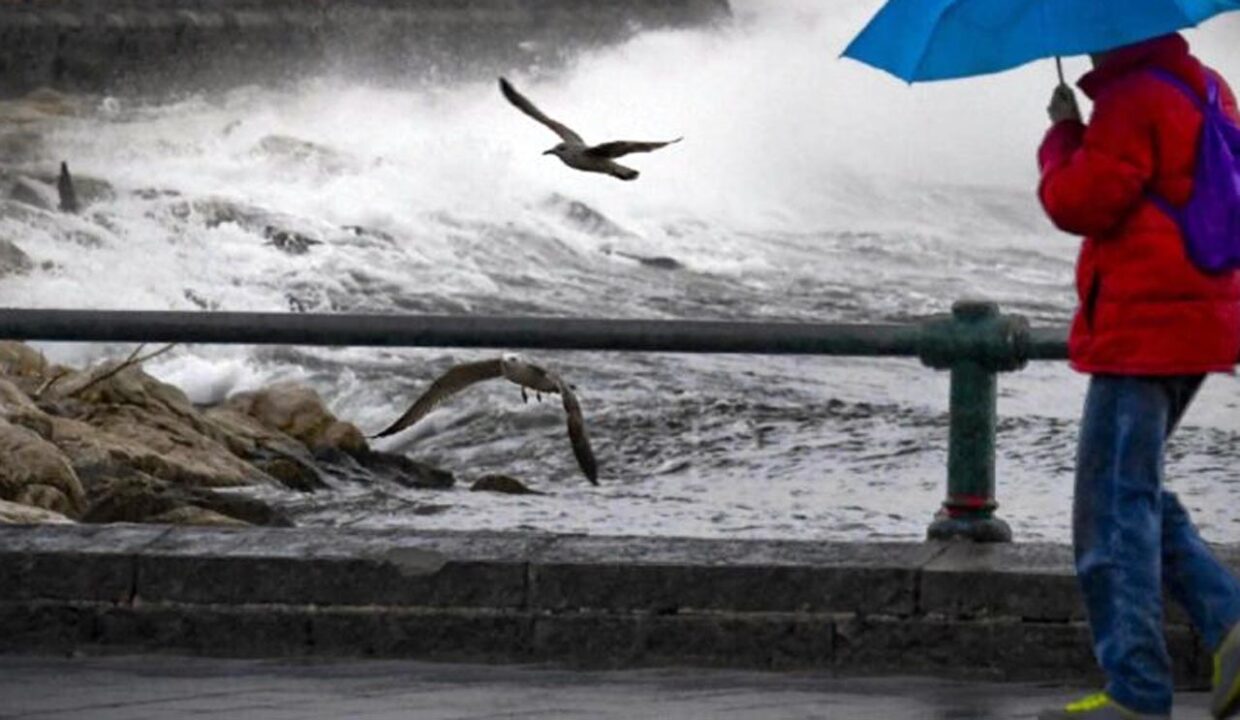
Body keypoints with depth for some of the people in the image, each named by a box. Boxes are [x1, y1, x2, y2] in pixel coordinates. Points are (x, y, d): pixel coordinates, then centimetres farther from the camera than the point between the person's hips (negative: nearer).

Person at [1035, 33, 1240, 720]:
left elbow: (1077, 202, -17)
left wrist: (1063, 133, -1)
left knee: (1116, 504, -5)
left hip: (1142, 328, -10)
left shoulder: (1130, 102, -15)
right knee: (1135, 494, 19)